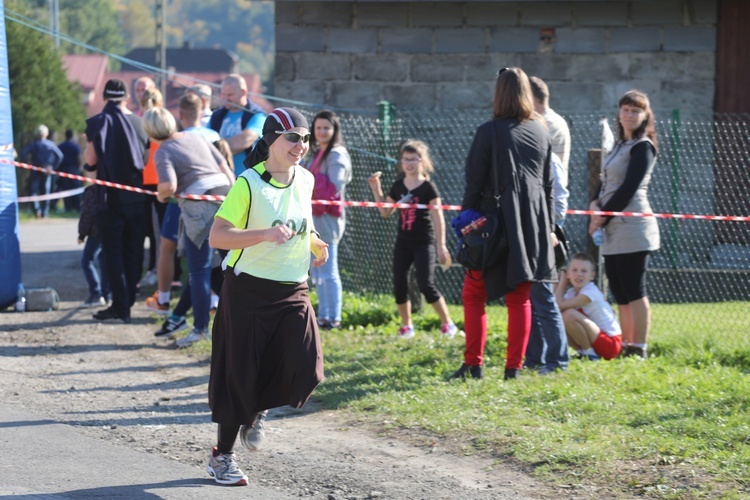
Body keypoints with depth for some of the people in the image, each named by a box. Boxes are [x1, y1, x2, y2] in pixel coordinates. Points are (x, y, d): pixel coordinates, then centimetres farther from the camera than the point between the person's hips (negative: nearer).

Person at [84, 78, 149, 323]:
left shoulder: (98, 122, -9)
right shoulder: (138, 122, 2)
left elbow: (90, 160, -12)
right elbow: (147, 158, 7)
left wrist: (88, 146, 8)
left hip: (111, 198, -4)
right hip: (136, 198, 4)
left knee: (113, 252, 0)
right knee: (133, 250, 12)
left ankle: (120, 305, -5)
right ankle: (128, 301, 16)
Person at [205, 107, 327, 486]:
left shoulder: (305, 180, 6)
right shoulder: (249, 184, -13)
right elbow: (217, 237, -18)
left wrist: (315, 243, 7)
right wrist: (265, 234, -29)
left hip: (292, 291, 5)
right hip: (249, 288, -5)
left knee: (306, 370, -11)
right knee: (240, 376, 1)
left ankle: (257, 411, 20)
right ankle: (222, 457, 18)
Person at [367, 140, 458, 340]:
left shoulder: (428, 187, -9)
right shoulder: (398, 186, 6)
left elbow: (438, 218, -11)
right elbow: (385, 211, 14)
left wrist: (441, 246, -15)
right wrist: (376, 188, 4)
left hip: (424, 242, -5)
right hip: (403, 242, 5)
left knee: (426, 285, -13)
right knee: (399, 285, 2)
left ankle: (448, 323, 0)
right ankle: (406, 326, 17)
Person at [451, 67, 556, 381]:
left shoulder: (489, 132, -9)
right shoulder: (541, 132, 8)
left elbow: (474, 182, -8)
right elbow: (549, 184, 12)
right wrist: (549, 226, 18)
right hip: (533, 226, 5)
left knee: (473, 295, 6)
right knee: (520, 299, 9)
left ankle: (473, 364, 1)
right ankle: (514, 367, 5)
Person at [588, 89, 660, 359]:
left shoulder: (642, 147, -6)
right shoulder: (619, 146, 19)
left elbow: (629, 188, -13)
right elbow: (607, 184, 19)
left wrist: (603, 217, -9)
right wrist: (595, 204, -1)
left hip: (632, 226, -9)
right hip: (614, 230, 9)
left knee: (633, 291, -8)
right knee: (620, 293, 9)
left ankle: (639, 349, -7)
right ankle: (626, 346, 14)